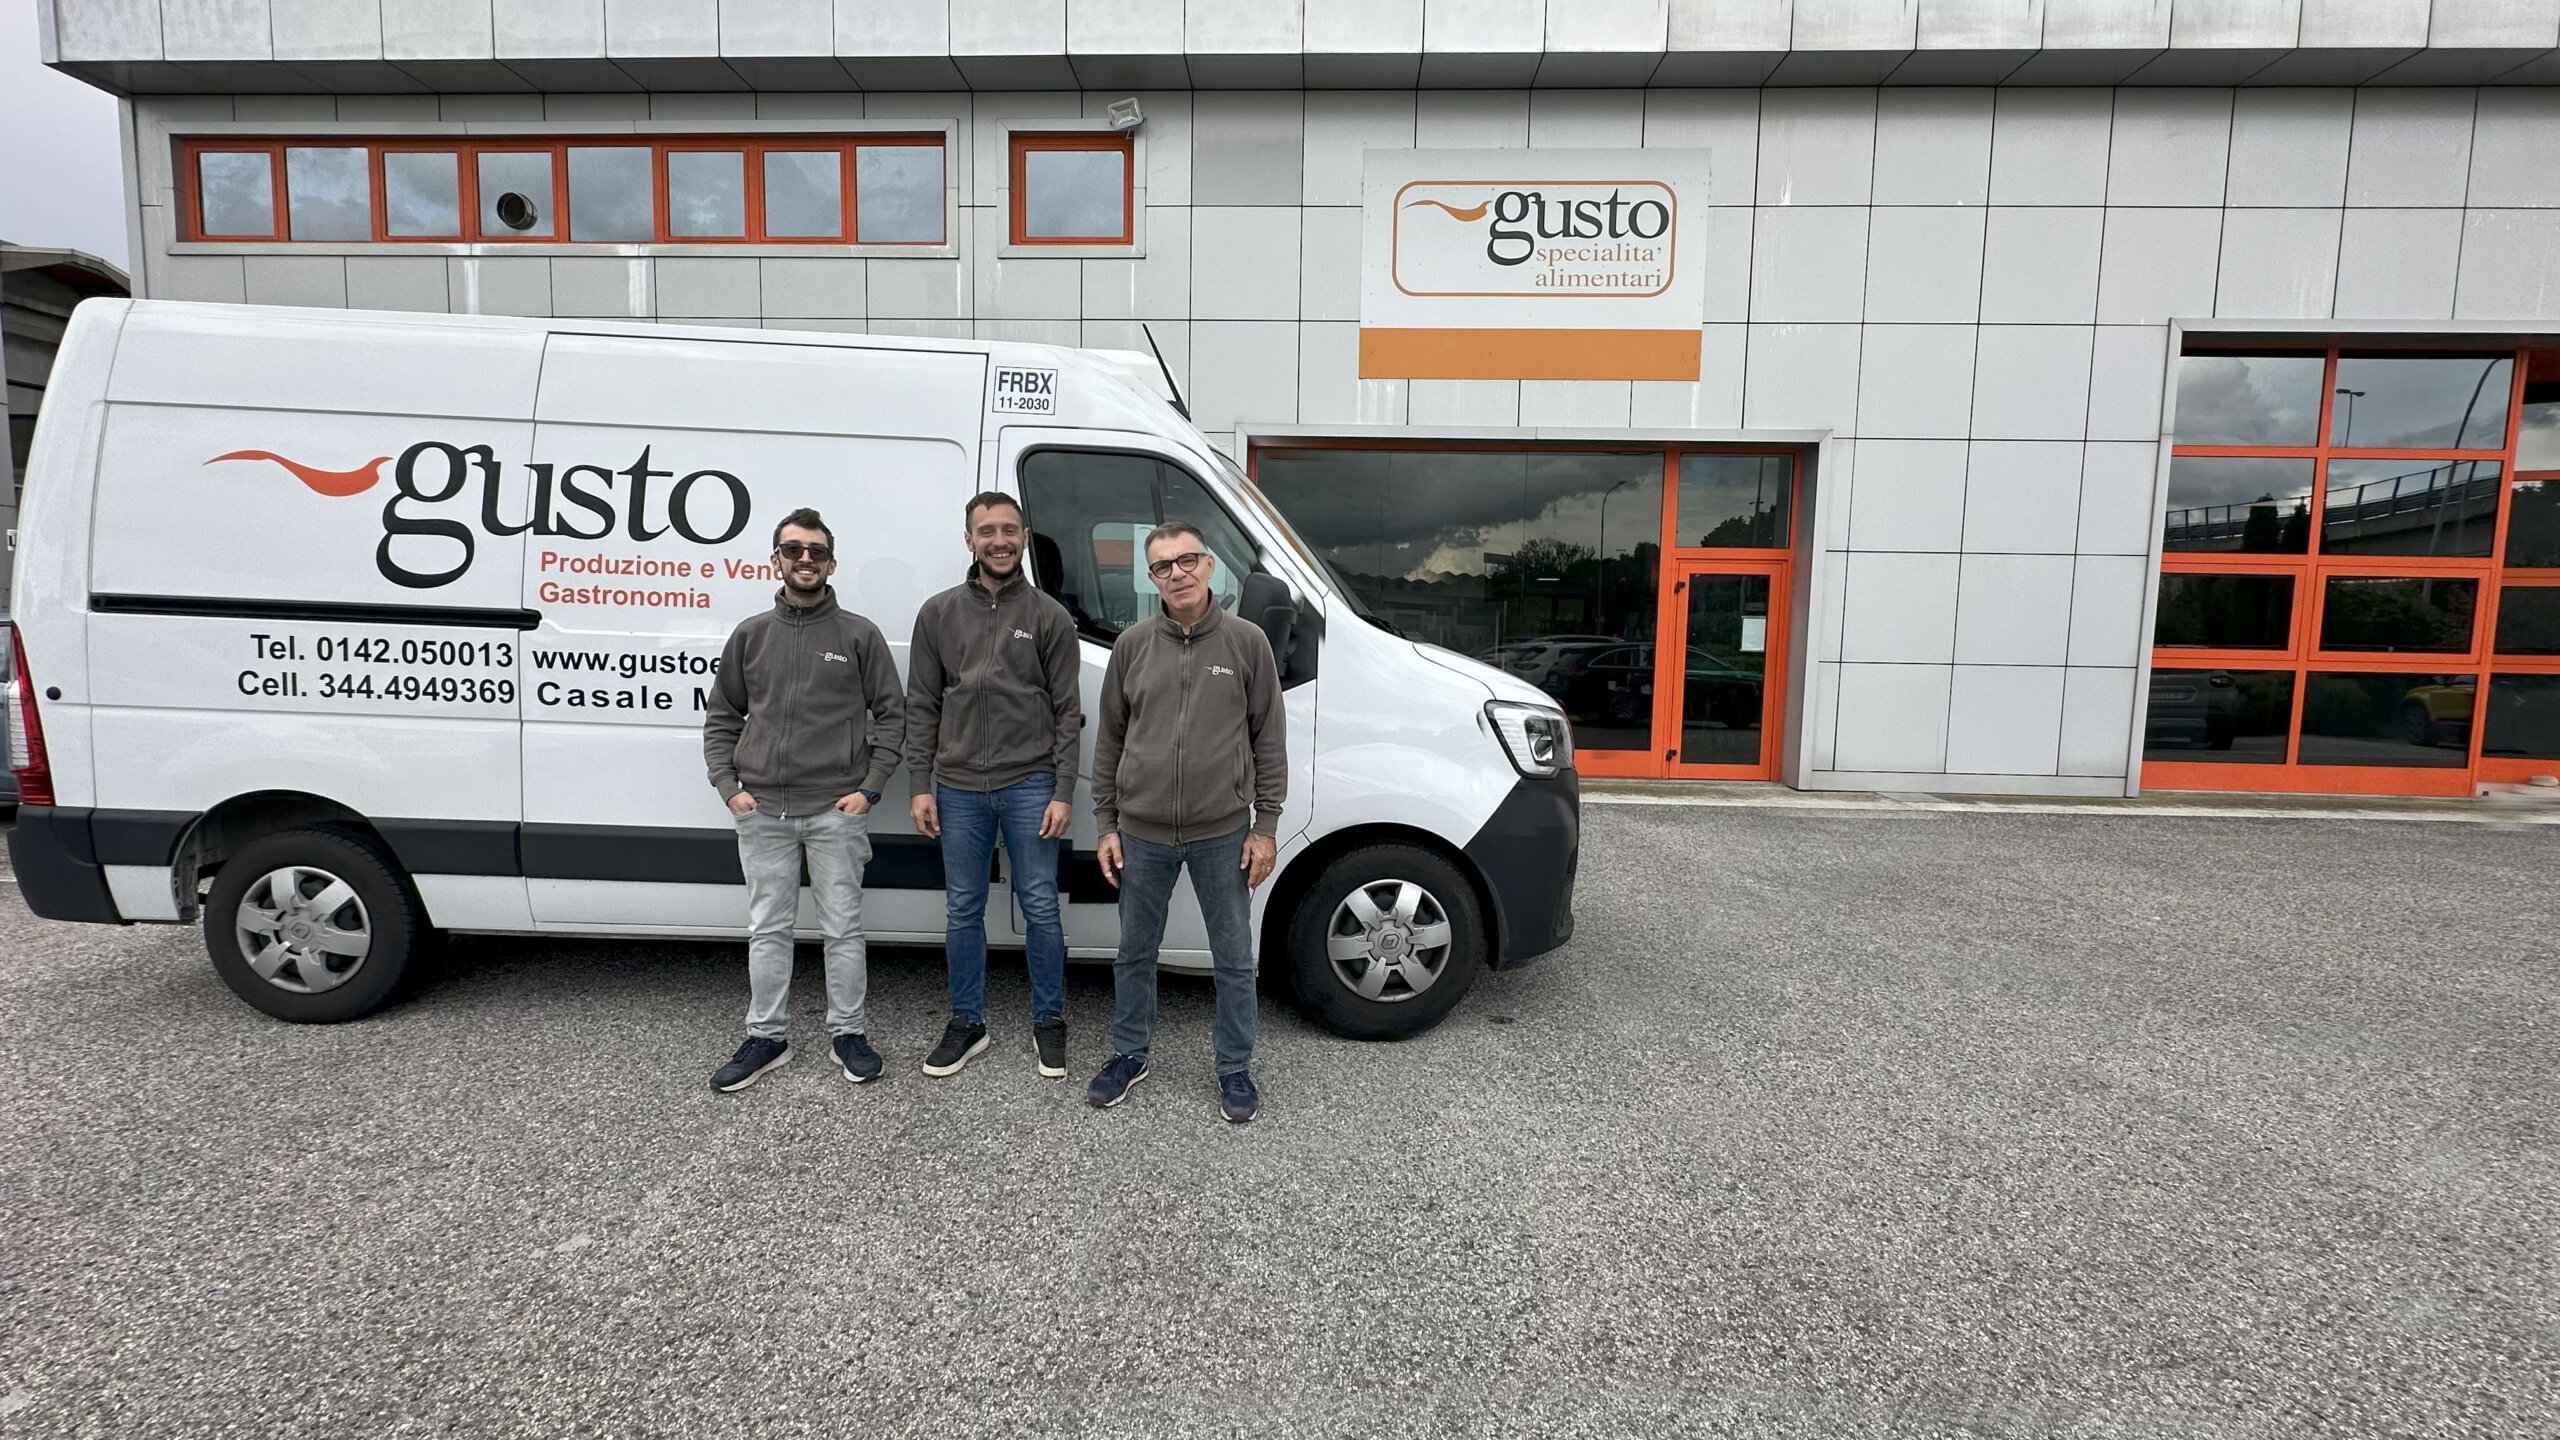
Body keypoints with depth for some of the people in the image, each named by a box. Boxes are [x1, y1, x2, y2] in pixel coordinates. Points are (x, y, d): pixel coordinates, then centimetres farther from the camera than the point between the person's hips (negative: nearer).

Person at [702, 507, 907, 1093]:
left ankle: (848, 1034, 19)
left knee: (842, 929, 5)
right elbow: (720, 717, 14)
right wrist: (729, 787, 2)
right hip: (762, 811, 3)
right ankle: (766, 1038, 23)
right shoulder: (750, 634, 9)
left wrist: (869, 789, -6)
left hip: (836, 810, -2)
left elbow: (891, 715, 2)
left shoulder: (859, 634, 2)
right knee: (768, 929, 10)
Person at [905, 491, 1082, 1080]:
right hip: (958, 788, 2)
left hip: (1029, 787, -2)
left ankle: (1048, 1023, 21)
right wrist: (921, 786, 1)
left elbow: (1067, 712, -1)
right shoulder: (938, 613, 6)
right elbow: (921, 707, 7)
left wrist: (1063, 793, -6)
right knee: (962, 911, 11)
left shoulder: (1050, 616, 1)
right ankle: (967, 1024, 26)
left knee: (1041, 910, 4)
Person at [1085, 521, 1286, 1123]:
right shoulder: (1132, 644, 2)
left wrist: (1265, 827, -3)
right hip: (1142, 834, 2)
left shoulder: (1246, 643, -3)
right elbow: (1109, 741, 7)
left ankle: (1235, 1068, 28)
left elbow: (1269, 740, 0)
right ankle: (1129, 1055, 35)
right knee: (1135, 951, 16)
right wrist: (1106, 825, 4)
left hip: (1223, 834, -1)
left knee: (1234, 959, 10)